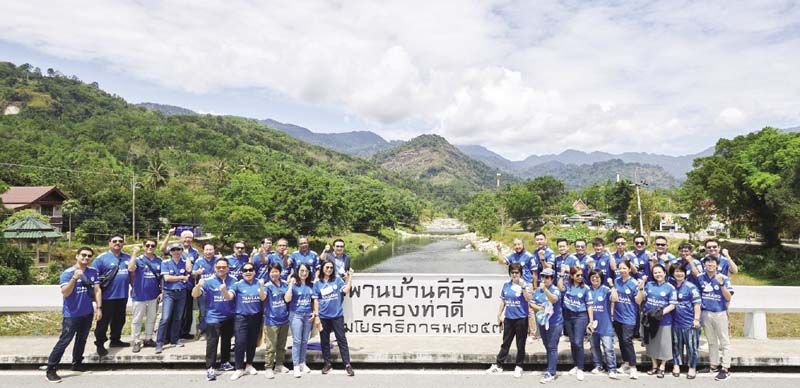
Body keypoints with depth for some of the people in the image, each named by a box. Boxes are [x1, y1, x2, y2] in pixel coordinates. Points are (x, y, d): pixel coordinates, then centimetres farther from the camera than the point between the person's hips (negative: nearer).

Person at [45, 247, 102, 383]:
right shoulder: (67, 273, -13)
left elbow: (97, 290, 4)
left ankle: (77, 363, 31)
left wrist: (99, 308, -1)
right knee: (64, 341, -5)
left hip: (87, 313, 5)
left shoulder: (93, 272, 1)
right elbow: (65, 293, -23)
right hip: (71, 314, -5)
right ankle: (50, 370, 4)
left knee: (82, 340, 17)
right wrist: (74, 278, -36)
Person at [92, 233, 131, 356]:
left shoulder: (128, 257, 8)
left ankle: (115, 340, 32)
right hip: (107, 296, -5)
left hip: (122, 296, 5)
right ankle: (100, 344, 16)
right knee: (104, 321, 4)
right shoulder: (101, 258, -7)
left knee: (119, 320, 17)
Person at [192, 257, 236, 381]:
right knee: (212, 342, -4)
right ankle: (210, 368, 2)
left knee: (226, 341, 17)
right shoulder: (208, 281, -10)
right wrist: (198, 285, -35)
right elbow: (194, 295, -17)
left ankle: (225, 363, 32)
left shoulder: (233, 281, -2)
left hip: (229, 317, 4)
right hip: (213, 317, -4)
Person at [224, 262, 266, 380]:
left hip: (256, 317, 3)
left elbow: (263, 298, -7)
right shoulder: (238, 284, -4)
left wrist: (261, 287, -27)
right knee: (240, 343, -8)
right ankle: (239, 369, 6)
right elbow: (229, 296, -16)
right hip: (241, 317, -2)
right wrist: (224, 291, -38)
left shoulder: (259, 283, 1)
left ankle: (249, 365, 30)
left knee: (252, 342, 13)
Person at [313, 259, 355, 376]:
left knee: (342, 339, 0)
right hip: (323, 316, 1)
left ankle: (347, 364, 3)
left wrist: (350, 278, -12)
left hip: (337, 315, -1)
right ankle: (327, 363, 24)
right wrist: (316, 316, -1)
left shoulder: (338, 279, 2)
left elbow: (346, 291, -11)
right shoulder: (317, 283, 3)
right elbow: (316, 300, 4)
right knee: (324, 341, 10)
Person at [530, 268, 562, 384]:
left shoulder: (555, 289, -10)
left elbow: (554, 300, -29)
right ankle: (550, 369, 28)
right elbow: (531, 303, 7)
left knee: (552, 348, -6)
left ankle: (551, 373, -4)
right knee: (547, 347, 16)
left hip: (555, 323, -6)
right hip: (542, 322, 6)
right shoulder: (538, 290, 5)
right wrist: (539, 308, -11)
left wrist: (545, 289, -40)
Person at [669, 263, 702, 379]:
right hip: (676, 321, 4)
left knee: (691, 345, 5)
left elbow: (697, 304, -9)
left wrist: (696, 319, -12)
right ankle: (676, 365, 24)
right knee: (676, 345, 13)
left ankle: (692, 367, 17)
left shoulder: (691, 287, -9)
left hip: (689, 322, -4)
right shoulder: (671, 286, 4)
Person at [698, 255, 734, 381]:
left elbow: (728, 298, -11)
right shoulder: (700, 278, 1)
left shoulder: (723, 278, -7)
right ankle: (713, 365, 25)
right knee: (711, 341, 15)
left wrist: (721, 284, -22)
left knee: (724, 341, 2)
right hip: (705, 313, 3)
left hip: (720, 313, -3)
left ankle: (725, 369, 6)